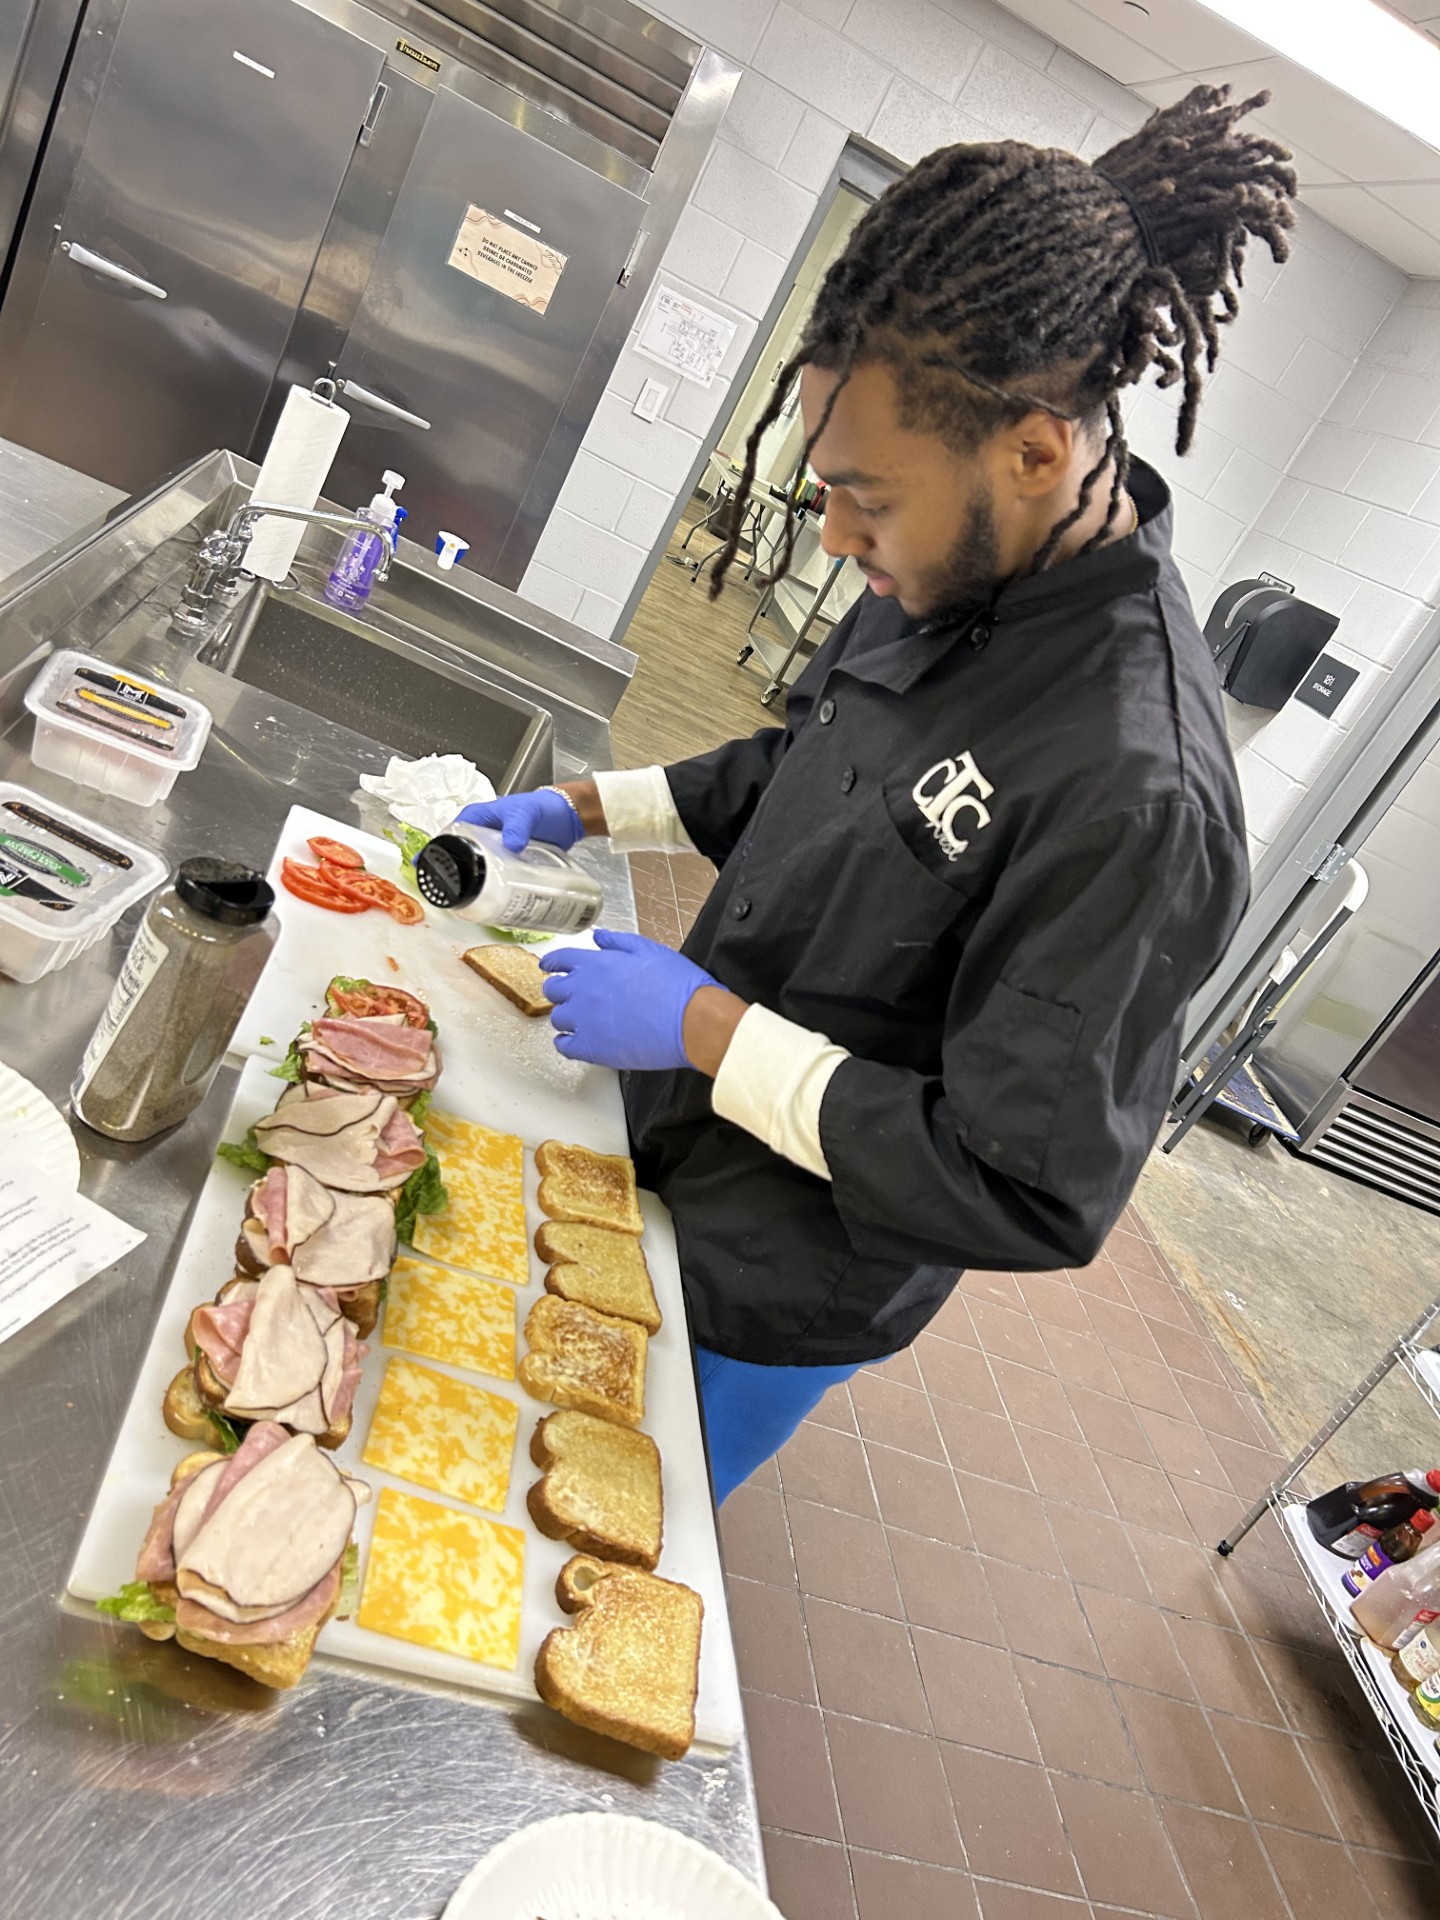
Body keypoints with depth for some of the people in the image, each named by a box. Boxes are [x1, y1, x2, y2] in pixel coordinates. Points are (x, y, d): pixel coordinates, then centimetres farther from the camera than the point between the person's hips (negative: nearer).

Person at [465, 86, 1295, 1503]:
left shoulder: (1137, 791, -34)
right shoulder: (954, 580, -7)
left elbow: (1033, 1198, -29)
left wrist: (712, 1030, -28)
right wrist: (586, 809, 4)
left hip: (767, 1305, -7)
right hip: (672, 1165, 8)